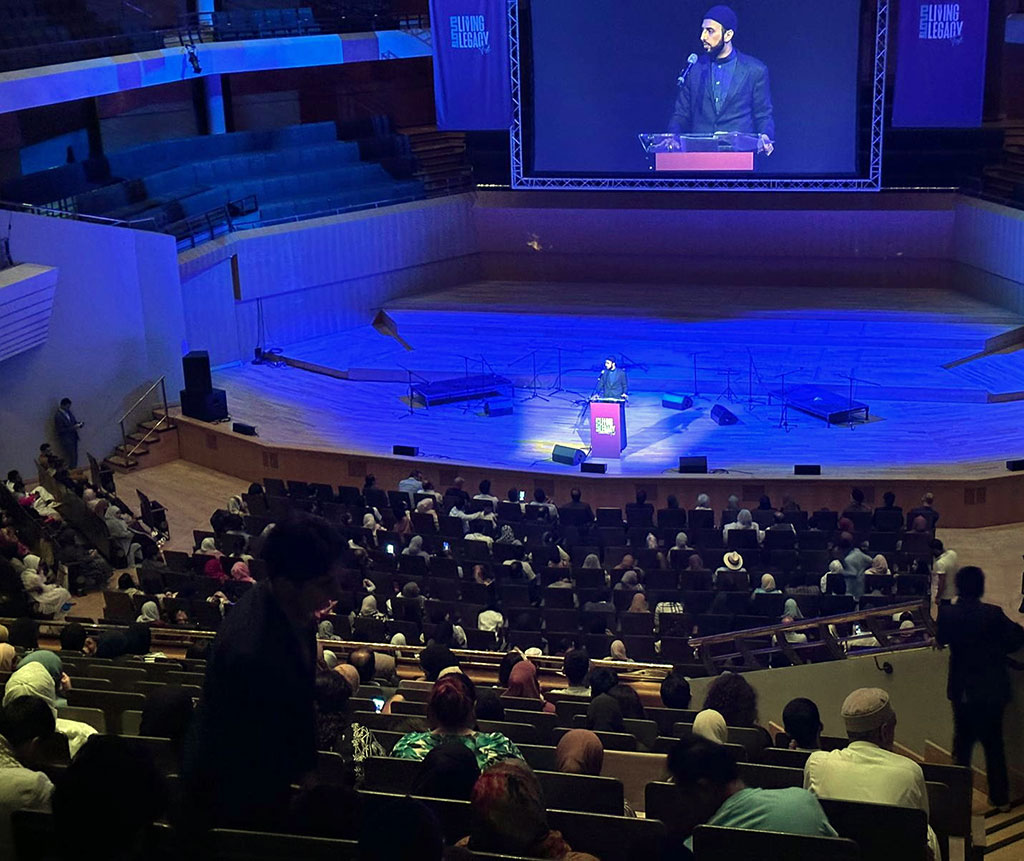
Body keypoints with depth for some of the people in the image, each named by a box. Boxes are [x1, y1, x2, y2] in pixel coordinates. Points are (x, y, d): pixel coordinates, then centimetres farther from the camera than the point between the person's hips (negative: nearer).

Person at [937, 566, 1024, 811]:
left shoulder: (947, 613, -12)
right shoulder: (993, 614, -17)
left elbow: (941, 640, 5)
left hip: (961, 689, 1)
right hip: (992, 689, -1)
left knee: (962, 742, 15)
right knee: (994, 744, 11)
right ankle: (1000, 797, 18)